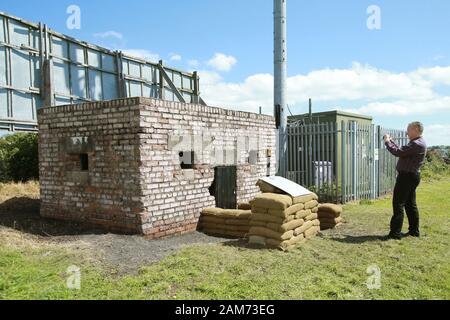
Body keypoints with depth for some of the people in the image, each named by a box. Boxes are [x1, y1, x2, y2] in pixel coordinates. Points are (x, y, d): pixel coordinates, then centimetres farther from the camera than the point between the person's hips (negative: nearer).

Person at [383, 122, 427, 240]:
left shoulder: (417, 144, -19)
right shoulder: (417, 143, 15)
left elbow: (399, 152, -24)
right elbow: (402, 151, 18)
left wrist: (387, 142, -11)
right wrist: (391, 141, 13)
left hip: (407, 176, -10)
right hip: (410, 176, 10)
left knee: (398, 204, -7)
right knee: (410, 204, 15)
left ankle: (395, 233, -4)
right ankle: (414, 231, 23)